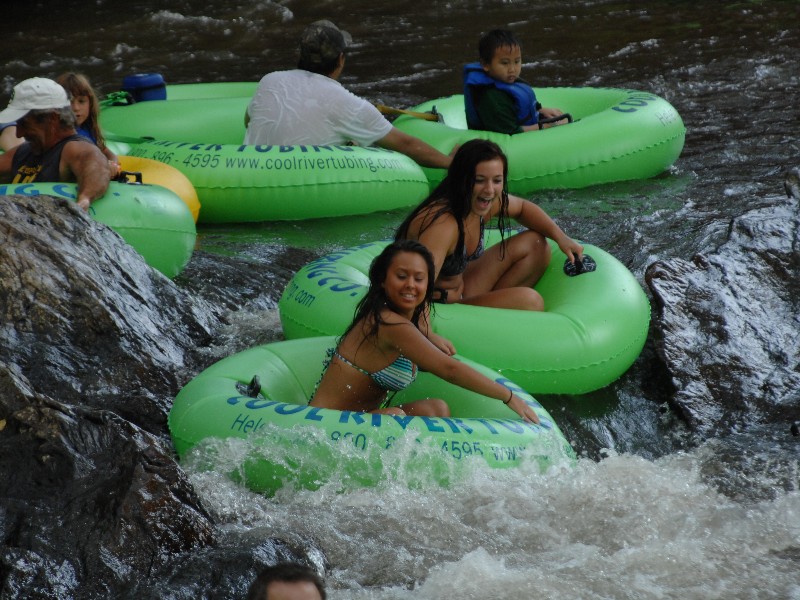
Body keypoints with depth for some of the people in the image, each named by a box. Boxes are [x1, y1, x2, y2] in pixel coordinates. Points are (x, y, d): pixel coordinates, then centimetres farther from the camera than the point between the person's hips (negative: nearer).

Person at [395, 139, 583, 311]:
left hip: (459, 291, 9)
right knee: (528, 300, -22)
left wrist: (560, 237, 7)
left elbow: (522, 208, 18)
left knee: (534, 244, 13)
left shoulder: (487, 204, -6)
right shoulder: (442, 225, -31)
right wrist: (447, 296, -30)